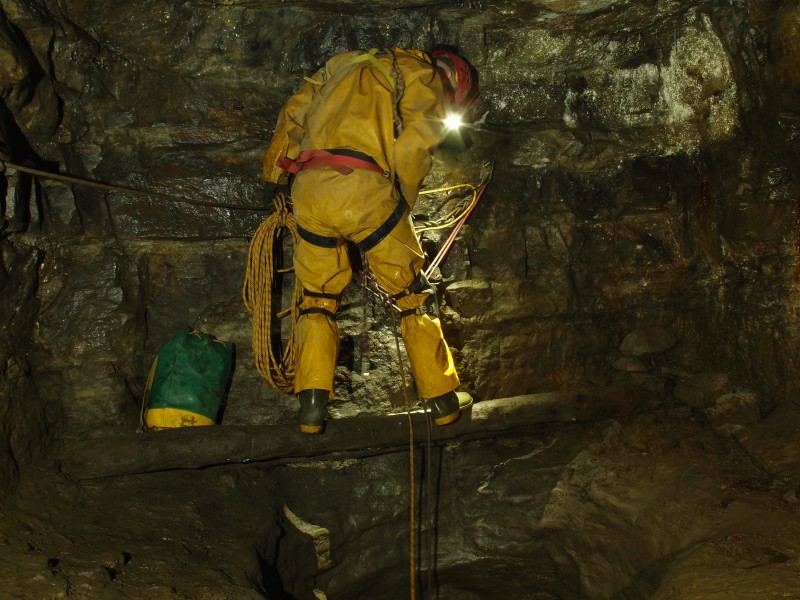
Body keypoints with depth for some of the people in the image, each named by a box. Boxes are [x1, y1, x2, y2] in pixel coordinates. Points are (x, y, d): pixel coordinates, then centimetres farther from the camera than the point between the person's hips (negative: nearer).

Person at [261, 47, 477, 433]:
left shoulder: (346, 63, 33)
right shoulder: (425, 76, 16)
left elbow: (292, 115, 27)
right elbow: (412, 148, 0)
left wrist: (274, 177, 32)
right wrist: (400, 212, 7)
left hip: (309, 188, 5)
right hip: (366, 188, -4)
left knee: (317, 299, 17)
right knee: (412, 296, 10)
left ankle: (311, 408, 11)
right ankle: (443, 400, 17)